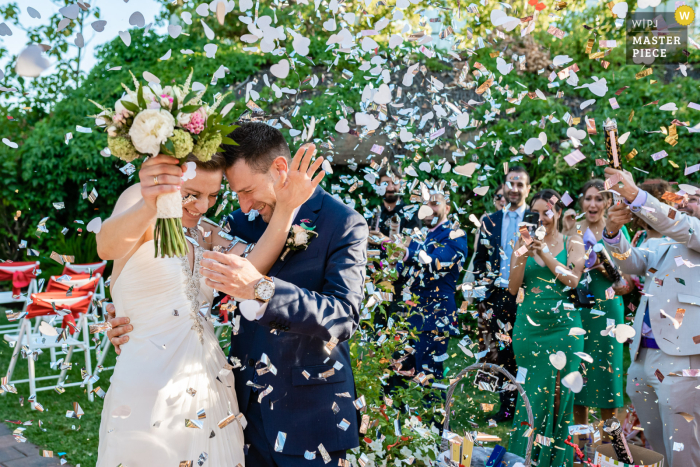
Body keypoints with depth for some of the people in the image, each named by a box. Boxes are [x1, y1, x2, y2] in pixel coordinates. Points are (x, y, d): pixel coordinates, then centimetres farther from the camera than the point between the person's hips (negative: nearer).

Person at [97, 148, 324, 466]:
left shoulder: (205, 235, 8)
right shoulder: (138, 198, -7)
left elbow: (249, 268, -12)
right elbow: (107, 247, -30)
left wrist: (286, 206, -25)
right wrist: (148, 207, -51)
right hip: (149, 395, -5)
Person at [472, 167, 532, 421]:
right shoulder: (490, 221, 13)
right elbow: (480, 260, 15)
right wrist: (481, 295, 6)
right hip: (497, 296, 3)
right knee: (503, 353, 8)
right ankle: (507, 406, 18)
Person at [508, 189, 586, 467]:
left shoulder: (572, 243, 3)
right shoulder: (524, 242, 7)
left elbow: (572, 280, -11)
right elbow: (513, 288, 1)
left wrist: (544, 252, -16)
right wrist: (522, 257, -14)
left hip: (562, 326, -1)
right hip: (528, 326, 1)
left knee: (558, 393, 3)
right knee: (530, 394, 3)